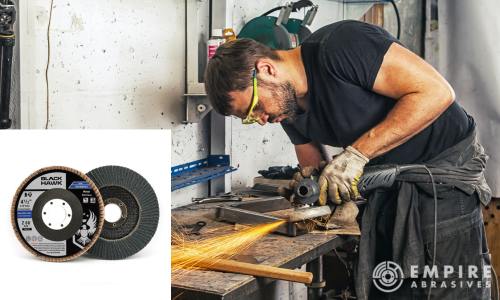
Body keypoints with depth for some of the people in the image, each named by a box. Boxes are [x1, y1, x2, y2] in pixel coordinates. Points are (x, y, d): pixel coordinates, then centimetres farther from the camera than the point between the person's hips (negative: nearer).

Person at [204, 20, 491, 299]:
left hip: (444, 173, -7)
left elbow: (437, 91, -25)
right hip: (390, 186, 8)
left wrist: (357, 153, -27)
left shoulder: (340, 44, -23)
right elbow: (314, 170, 13)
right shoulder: (291, 112, 3)